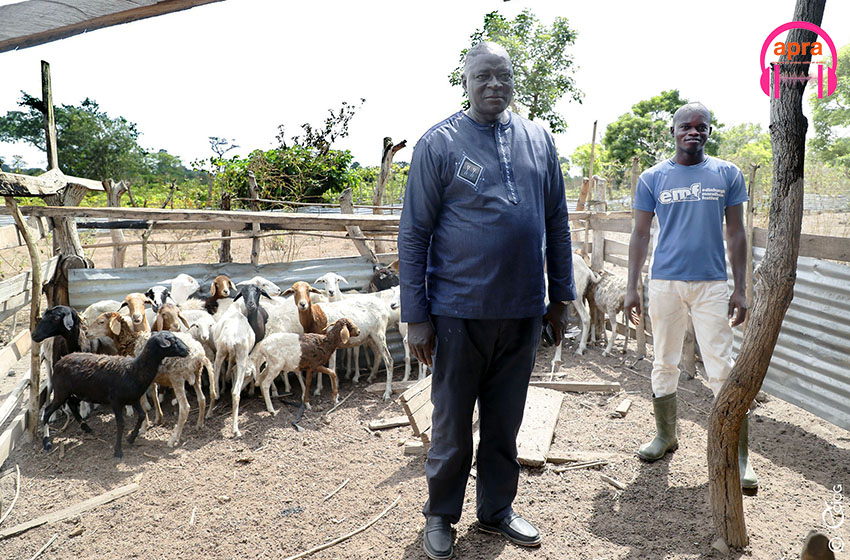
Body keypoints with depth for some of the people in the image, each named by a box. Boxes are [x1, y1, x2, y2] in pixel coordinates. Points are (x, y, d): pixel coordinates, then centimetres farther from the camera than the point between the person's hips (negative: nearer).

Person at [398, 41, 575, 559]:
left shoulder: (539, 140, 9)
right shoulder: (439, 143, -4)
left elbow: (557, 222, 13)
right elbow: (414, 234, -5)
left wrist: (561, 296, 11)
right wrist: (416, 316, -8)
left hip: (523, 312, 4)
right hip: (460, 311, -3)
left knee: (505, 421, 16)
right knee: (452, 422, 10)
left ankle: (497, 509, 34)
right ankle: (441, 515, 30)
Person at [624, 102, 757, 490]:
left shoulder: (727, 175, 7)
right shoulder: (652, 178, 6)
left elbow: (736, 234, 7)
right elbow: (640, 235, 7)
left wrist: (740, 290, 1)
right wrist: (632, 288, 2)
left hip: (712, 283, -1)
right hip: (665, 283, 1)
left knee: (722, 369, -4)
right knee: (664, 365, 10)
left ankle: (739, 456, 5)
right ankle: (665, 436, 26)